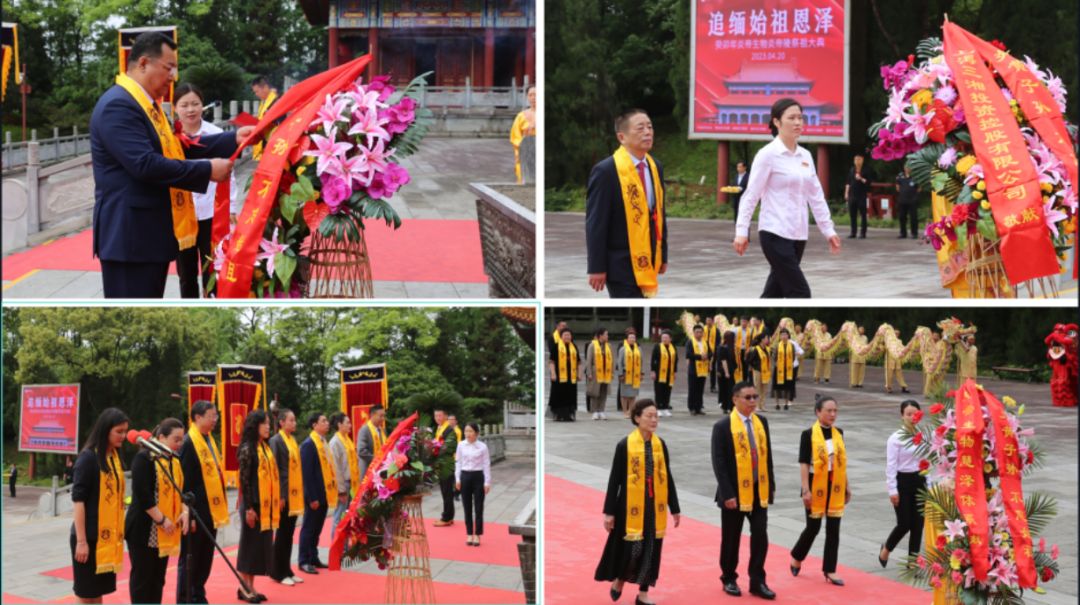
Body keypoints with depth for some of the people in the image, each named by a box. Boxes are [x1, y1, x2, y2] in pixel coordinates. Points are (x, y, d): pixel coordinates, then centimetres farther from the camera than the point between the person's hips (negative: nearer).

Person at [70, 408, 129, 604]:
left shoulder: (114, 457, 10)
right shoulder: (88, 457, -12)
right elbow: (78, 499, -14)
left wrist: (118, 532, 10)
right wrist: (81, 540, -18)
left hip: (108, 535, 7)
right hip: (90, 536, -7)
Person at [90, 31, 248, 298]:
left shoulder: (146, 103, 15)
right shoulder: (118, 105, -18)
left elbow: (177, 147, 19)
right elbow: (146, 164, -26)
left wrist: (232, 139, 11)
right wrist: (207, 170, -20)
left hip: (151, 232, 11)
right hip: (129, 235, -11)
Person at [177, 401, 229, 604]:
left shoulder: (209, 440, 12)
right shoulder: (189, 443, -15)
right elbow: (184, 482, -17)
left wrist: (219, 507, 16)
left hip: (210, 510, 8)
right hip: (196, 512, -8)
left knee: (205, 558, 14)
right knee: (190, 559, 0)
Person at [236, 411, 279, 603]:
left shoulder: (266, 447, 12)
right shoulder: (247, 449, -12)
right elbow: (244, 480, -15)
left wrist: (274, 503, 13)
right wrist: (248, 508, -18)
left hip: (266, 504, 8)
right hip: (253, 504, -8)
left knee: (262, 544, 9)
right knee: (250, 544, -2)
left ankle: (250, 587, 15)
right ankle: (244, 589, 6)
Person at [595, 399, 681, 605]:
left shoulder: (660, 445, 4)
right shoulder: (624, 445, -8)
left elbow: (668, 478, 10)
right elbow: (614, 479, -6)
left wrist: (674, 509, 10)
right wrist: (609, 512, -6)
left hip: (654, 505, 4)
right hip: (631, 506, -4)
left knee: (651, 548, 7)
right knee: (631, 548, -3)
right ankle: (619, 580, 26)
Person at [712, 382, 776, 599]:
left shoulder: (761, 422, 6)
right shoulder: (723, 426, -11)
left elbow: (767, 455, 11)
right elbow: (719, 463, -13)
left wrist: (770, 486, 7)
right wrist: (727, 494, -17)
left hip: (759, 492, 4)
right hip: (735, 493, -4)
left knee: (760, 537, 2)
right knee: (731, 539, 9)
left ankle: (757, 581, 11)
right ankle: (729, 579, 24)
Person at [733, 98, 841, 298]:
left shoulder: (805, 156, 12)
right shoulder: (767, 154, -9)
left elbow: (816, 196, 15)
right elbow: (751, 195, -10)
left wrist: (828, 230, 11)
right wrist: (741, 231, -16)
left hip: (798, 235, 7)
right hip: (775, 234, -7)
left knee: (775, 293, 11)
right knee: (799, 294, -10)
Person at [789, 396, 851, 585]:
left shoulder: (838, 433, 6)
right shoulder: (809, 434, -9)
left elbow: (842, 461, 13)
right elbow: (803, 463, -11)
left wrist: (847, 486, 14)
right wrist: (806, 490, -16)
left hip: (835, 487, 4)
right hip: (816, 486, -4)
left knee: (833, 529, 4)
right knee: (813, 527, 4)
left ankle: (830, 570, 11)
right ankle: (797, 557, 31)